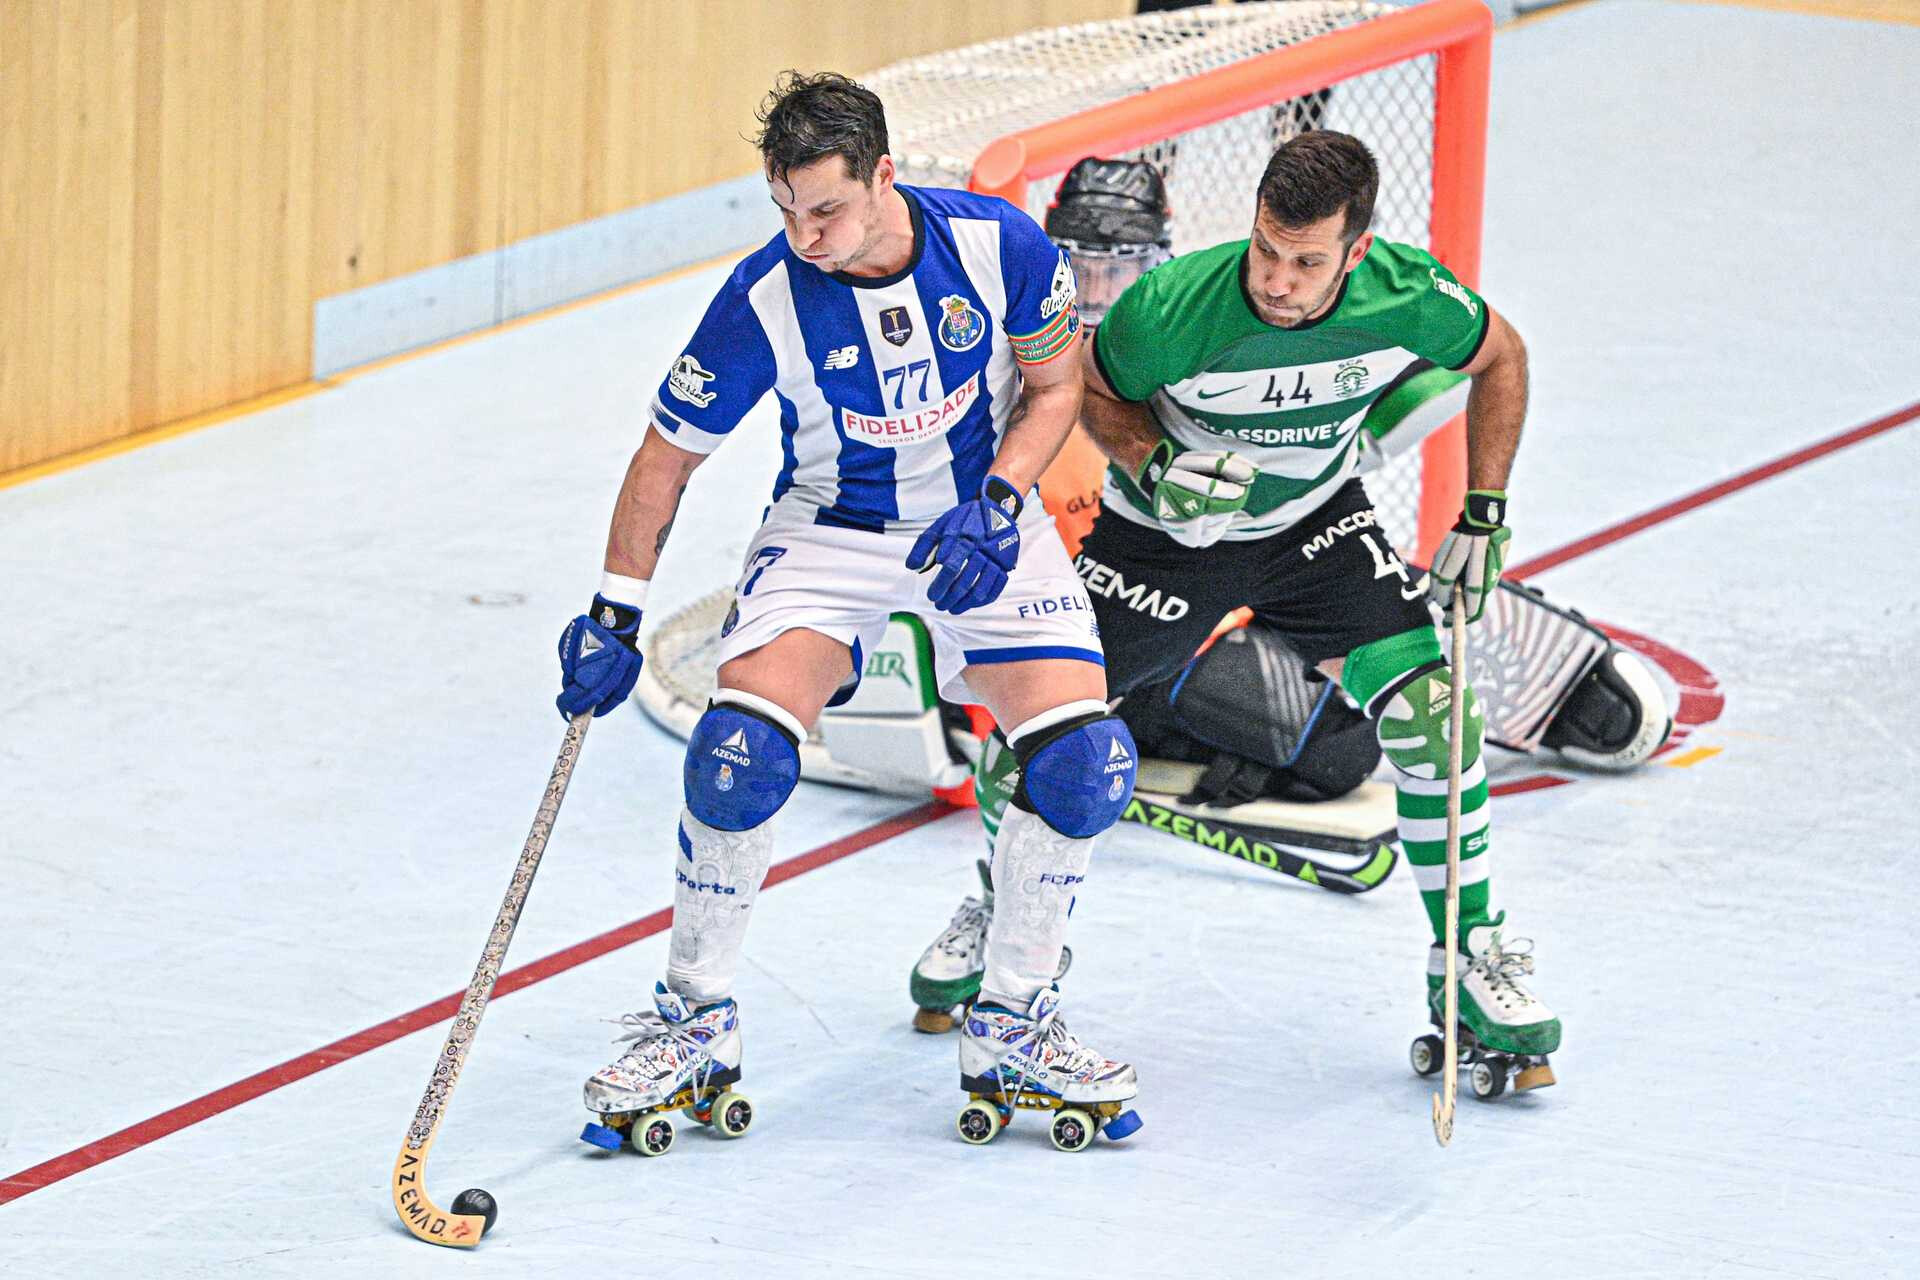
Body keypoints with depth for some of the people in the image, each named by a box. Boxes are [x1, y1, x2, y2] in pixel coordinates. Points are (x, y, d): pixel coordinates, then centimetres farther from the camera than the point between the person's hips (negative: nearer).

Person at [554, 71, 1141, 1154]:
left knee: (1084, 762, -16)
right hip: (830, 530, -1)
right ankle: (698, 1022, -2)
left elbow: (1054, 385, -3)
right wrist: (615, 616, -11)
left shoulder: (999, 245, -19)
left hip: (986, 517, 1)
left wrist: (996, 505, -18)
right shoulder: (766, 301, -20)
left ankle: (1013, 1028, 3)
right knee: (740, 754, -23)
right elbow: (669, 454, -8)